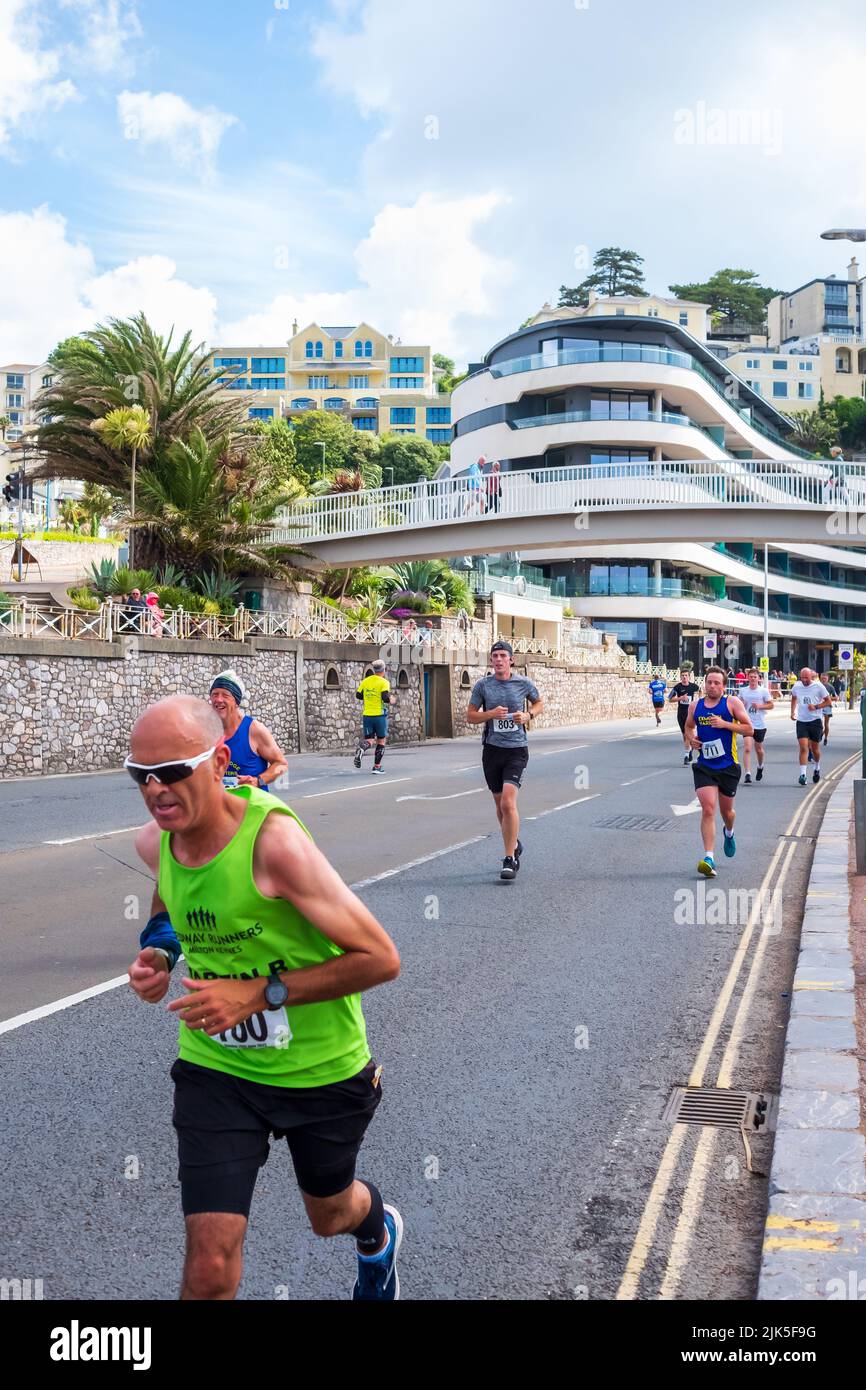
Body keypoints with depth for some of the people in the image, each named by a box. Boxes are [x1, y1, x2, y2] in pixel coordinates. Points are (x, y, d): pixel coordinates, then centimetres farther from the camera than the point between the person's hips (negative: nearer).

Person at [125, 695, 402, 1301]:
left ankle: (378, 1230, 63)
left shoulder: (274, 839, -30)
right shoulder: (155, 840, -10)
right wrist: (158, 953, -6)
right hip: (216, 1066, 3)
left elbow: (380, 958, -26)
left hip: (322, 1069, -3)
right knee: (209, 1268, -6)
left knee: (330, 1214, 25)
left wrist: (261, 993, -30)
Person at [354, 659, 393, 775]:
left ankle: (361, 748, -28)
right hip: (379, 715, -4)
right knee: (381, 740, 10)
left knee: (369, 740, 7)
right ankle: (377, 766, 10)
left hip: (367, 715, 4)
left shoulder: (365, 681, 7)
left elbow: (358, 695, 11)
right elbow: (385, 698, -19)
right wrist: (391, 700, 2)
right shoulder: (384, 682, -8)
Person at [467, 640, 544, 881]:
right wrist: (491, 714, -14)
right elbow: (471, 716, 4)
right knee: (500, 805, 14)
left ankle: (510, 859, -10)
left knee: (508, 802, -17)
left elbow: (539, 703, 18)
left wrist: (528, 715, -3)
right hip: (492, 749, 3)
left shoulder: (523, 683, 0)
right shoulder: (482, 685, 1)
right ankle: (515, 845, 38)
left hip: (516, 750, -3)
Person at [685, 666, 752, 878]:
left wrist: (725, 724, -18)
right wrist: (692, 738, 2)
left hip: (728, 766, -1)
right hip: (704, 766, 1)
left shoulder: (732, 702, -4)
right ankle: (709, 858, -17)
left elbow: (748, 728, -5)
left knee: (726, 810, 15)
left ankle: (729, 833, 52)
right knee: (708, 810, -14)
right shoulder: (695, 705, 5)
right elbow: (689, 726, 23)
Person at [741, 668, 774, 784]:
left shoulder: (763, 691, -4)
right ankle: (747, 774, -16)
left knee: (759, 749, 16)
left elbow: (771, 705, 0)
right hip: (748, 723, 1)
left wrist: (760, 706, -16)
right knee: (747, 748, -14)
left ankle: (760, 767, 45)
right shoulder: (744, 691, 3)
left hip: (760, 725, -1)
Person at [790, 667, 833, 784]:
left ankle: (817, 768, 38)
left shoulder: (818, 686, -8)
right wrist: (792, 712, 12)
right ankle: (802, 774, -14)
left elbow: (829, 701, -2)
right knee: (803, 748, -11)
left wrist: (816, 707, -16)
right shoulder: (796, 686, 2)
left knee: (815, 748, 11)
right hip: (801, 721, 1)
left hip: (815, 721, -1)